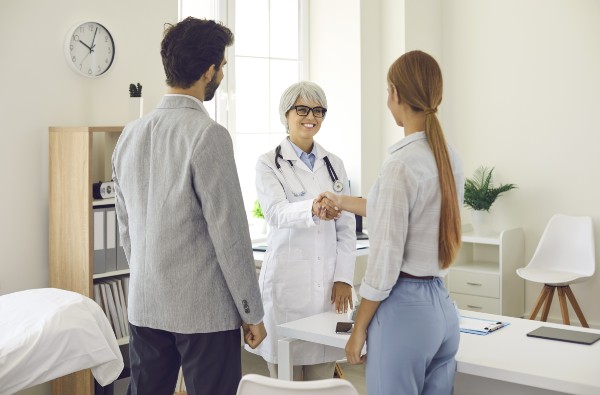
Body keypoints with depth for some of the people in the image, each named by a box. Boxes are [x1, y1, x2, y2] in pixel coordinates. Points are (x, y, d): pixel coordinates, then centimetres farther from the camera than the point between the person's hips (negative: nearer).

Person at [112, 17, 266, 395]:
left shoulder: (130, 134, 6)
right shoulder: (208, 135, -15)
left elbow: (126, 225, 13)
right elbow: (229, 232, -15)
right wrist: (252, 312, -6)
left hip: (144, 306, 7)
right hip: (203, 309, -6)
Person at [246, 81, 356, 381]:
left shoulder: (334, 164, 11)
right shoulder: (269, 163, -3)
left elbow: (346, 227, 10)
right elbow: (276, 213, -21)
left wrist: (343, 278, 0)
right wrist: (312, 208, -41)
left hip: (327, 285, 4)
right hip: (287, 283, -3)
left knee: (322, 380, 9)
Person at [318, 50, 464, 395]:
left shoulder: (402, 163, -18)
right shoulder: (450, 159, 6)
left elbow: (385, 260, -18)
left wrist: (358, 330, -6)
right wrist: (343, 202, 34)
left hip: (405, 306, -8)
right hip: (442, 306, 8)